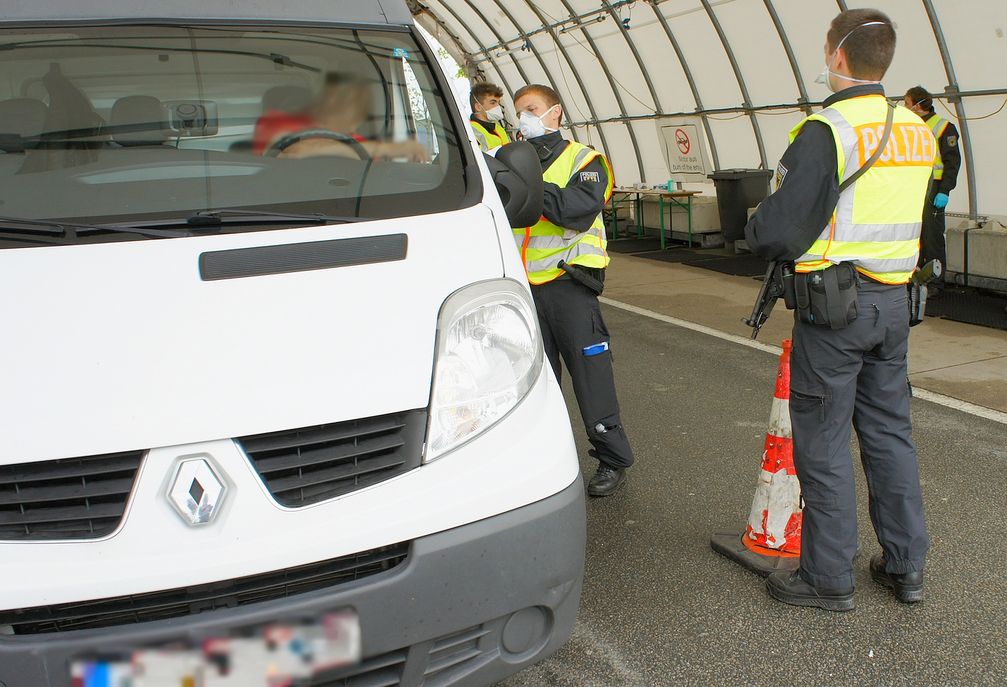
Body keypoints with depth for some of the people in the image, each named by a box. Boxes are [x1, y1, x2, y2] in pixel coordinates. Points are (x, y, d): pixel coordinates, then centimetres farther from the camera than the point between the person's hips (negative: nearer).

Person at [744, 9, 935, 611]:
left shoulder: (826, 132, -17)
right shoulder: (918, 132, 7)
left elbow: (777, 232, -20)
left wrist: (756, 230, 2)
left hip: (834, 304, -7)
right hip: (895, 302, 7)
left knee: (823, 444, 4)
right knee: (890, 432, 16)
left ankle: (829, 579, 14)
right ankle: (906, 565, 27)